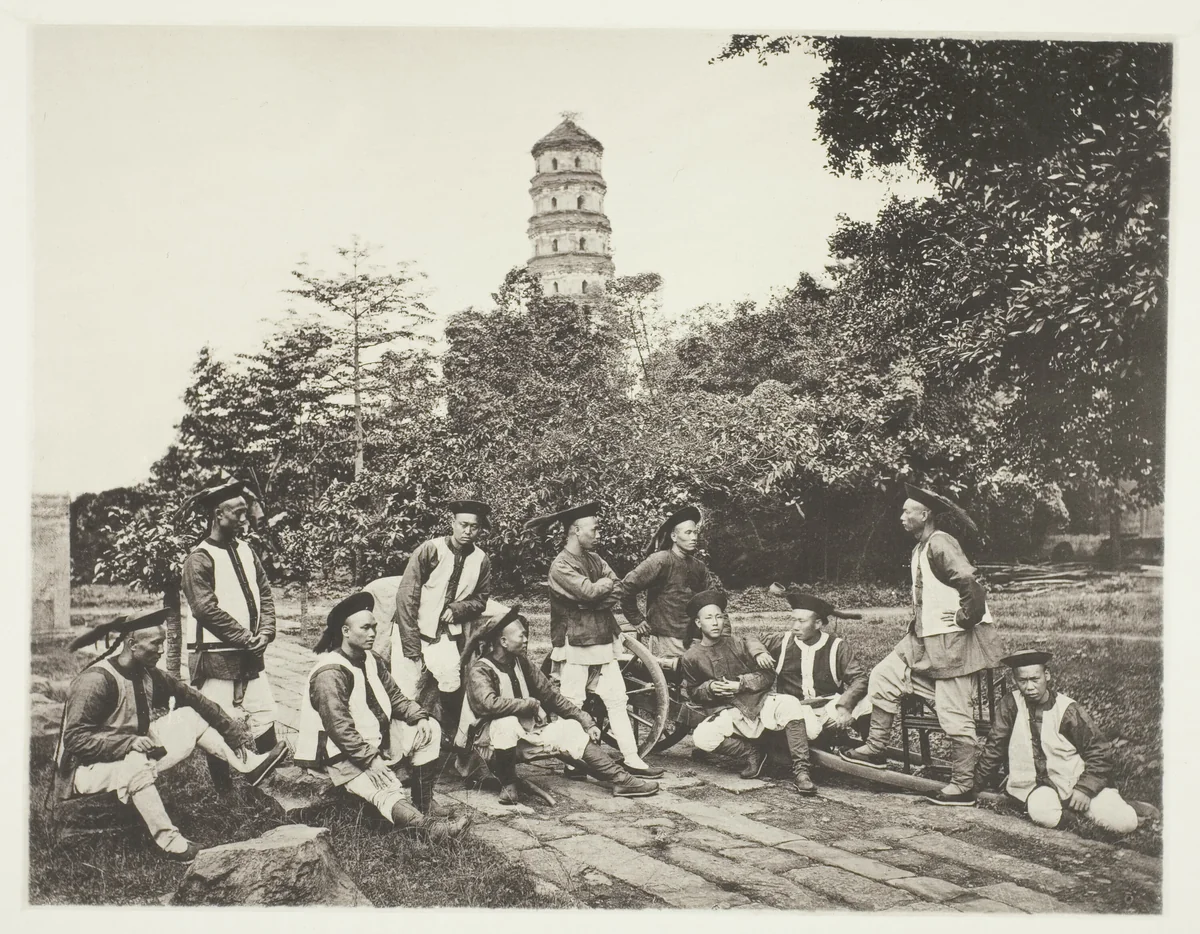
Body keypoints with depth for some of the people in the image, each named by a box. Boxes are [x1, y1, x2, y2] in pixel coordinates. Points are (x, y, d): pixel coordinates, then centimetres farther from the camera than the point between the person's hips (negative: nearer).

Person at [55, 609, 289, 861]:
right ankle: (167, 840, -31)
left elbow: (189, 696, 6)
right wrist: (130, 742, -36)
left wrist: (233, 728, 3)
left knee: (187, 717, 5)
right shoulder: (95, 680, -26)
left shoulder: (148, 675, -3)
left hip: (136, 755, 8)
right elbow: (75, 739, -29)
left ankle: (245, 763, 6)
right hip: (90, 767, -8)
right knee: (137, 763, -39)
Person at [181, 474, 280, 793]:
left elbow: (265, 594, 12)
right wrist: (246, 638, -15)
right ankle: (224, 793, 14)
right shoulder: (199, 560, -11)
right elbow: (207, 610, -17)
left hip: (252, 658, 7)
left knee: (265, 722, 6)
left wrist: (265, 632, -3)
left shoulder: (245, 550, 11)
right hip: (217, 659, -7)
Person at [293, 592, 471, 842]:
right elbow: (339, 728, -27)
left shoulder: (370, 660, 7)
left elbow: (394, 696, 12)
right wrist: (371, 759, -29)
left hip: (378, 738, 9)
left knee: (430, 730, -3)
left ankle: (424, 810, -9)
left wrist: (419, 717, -6)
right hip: (346, 756, -9)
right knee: (389, 794, -29)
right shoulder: (329, 674, -21)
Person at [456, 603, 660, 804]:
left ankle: (620, 779, -6)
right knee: (508, 722, -37)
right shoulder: (479, 670, -18)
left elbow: (550, 695, 7)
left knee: (572, 729, -4)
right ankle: (508, 783, -16)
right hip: (490, 739, -7)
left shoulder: (520, 662, 4)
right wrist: (532, 704, -23)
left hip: (525, 732, 7)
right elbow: (489, 703, -36)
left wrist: (586, 721, 2)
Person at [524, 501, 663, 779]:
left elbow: (617, 593, 3)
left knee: (618, 700, 5)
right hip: (575, 646, -7)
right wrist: (605, 583, -4)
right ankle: (574, 765, 9)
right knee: (572, 707, -1)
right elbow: (589, 591, -23)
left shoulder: (595, 559, 13)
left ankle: (632, 760, 8)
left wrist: (597, 593, -15)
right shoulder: (560, 566, -11)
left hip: (604, 643, 7)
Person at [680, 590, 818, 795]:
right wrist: (710, 688, -8)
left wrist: (740, 684, -15)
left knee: (789, 704, -32)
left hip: (758, 701, 0)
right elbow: (694, 693, 14)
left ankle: (800, 770, -24)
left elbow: (768, 675, 1)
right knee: (701, 738, -31)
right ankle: (752, 752, -6)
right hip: (727, 713, 0)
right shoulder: (691, 658, 4)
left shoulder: (738, 642, 3)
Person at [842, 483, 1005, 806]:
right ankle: (876, 749, 17)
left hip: (952, 641, -10)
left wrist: (967, 618, -21)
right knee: (883, 675, 9)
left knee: (954, 715, -4)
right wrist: (919, 622, 18)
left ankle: (963, 786, 5)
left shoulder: (940, 543, -17)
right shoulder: (922, 548, 14)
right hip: (925, 638, 10)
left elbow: (967, 580, -30)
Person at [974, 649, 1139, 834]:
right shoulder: (1012, 704, -3)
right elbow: (995, 745, 5)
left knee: (1124, 822, -20)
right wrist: (978, 783, 8)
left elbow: (1099, 751, -3)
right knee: (1043, 814, -35)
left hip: (1075, 782, 0)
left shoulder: (1068, 710, -7)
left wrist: (1085, 788, -14)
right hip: (1037, 785, 0)